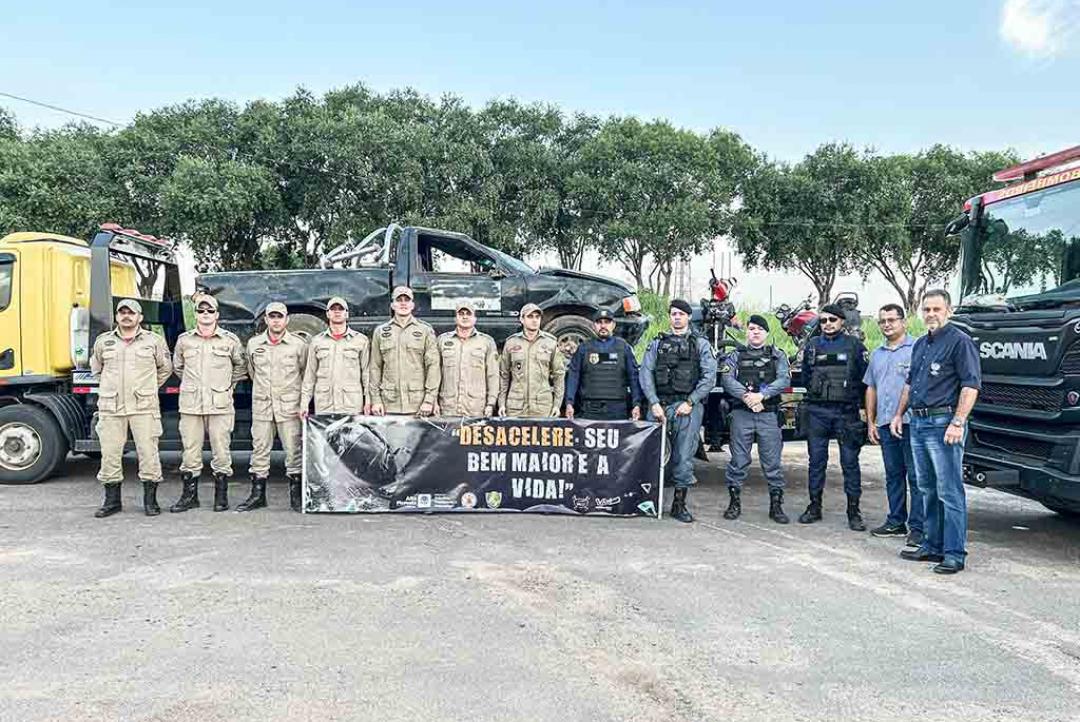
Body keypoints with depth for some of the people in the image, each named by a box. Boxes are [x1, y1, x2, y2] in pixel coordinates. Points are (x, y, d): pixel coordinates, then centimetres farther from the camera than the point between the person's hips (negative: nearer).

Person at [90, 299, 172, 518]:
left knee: (148, 452, -4)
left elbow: (165, 368, 17)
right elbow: (96, 367, 26)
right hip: (110, 408, 2)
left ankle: (150, 500, 7)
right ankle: (112, 500, 15)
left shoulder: (153, 341, 5)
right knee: (110, 454, 3)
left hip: (144, 407, -2)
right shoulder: (103, 341, 10)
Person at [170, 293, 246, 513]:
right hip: (190, 405, 2)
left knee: (221, 451, 0)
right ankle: (189, 495, 16)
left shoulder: (230, 340, 3)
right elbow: (178, 366, 24)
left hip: (220, 405, -2)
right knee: (190, 451, 5)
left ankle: (221, 495, 10)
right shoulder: (184, 340, 8)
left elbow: (241, 366, 16)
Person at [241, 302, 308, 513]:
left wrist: (303, 401, 7)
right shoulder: (253, 343, 8)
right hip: (261, 406, 3)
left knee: (293, 450, 0)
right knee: (260, 450, 6)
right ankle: (257, 494, 14)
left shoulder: (298, 344, 0)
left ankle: (296, 495, 8)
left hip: (289, 406, -3)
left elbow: (306, 374, 8)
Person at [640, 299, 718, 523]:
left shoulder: (701, 344, 10)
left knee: (684, 456, -1)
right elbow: (646, 373, 5)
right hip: (660, 404, 1)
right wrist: (654, 403, -8)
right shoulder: (657, 343, 14)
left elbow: (709, 377, 2)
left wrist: (690, 402, -8)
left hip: (688, 407, -1)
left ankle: (679, 503, 8)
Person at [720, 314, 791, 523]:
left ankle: (776, 505, 9)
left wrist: (761, 395, -17)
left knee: (772, 461, 1)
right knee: (738, 460, 3)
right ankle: (734, 502, 13)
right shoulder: (736, 355, 13)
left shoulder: (778, 356, 13)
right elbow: (727, 379, -3)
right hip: (741, 414, 0)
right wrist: (746, 395, -19)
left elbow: (784, 380, -3)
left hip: (769, 414, 0)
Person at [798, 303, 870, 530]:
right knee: (816, 460, 8)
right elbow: (805, 375, 20)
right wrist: (814, 392, 10)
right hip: (817, 411, 3)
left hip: (846, 411, -3)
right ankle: (814, 506, 17)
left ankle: (854, 511, 8)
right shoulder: (812, 345, 12)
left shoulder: (854, 345, 3)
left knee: (850, 461, 0)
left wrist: (859, 403, -3)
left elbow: (865, 377, 2)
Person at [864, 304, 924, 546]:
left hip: (911, 423, -7)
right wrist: (870, 422, 15)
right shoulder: (877, 354, 18)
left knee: (916, 476, -4)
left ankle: (918, 527, 0)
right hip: (885, 424, 7)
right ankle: (896, 522, 21)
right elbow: (871, 388, 20)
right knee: (893, 475, 13)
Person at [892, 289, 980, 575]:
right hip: (918, 423, 9)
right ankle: (932, 546, 24)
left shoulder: (959, 341, -7)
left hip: (943, 423, -9)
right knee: (928, 491, 14)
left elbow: (971, 385, -14)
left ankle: (955, 554, 0)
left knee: (950, 493, -5)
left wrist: (957, 423, -21)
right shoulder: (920, 345, 19)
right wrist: (899, 414, 19)